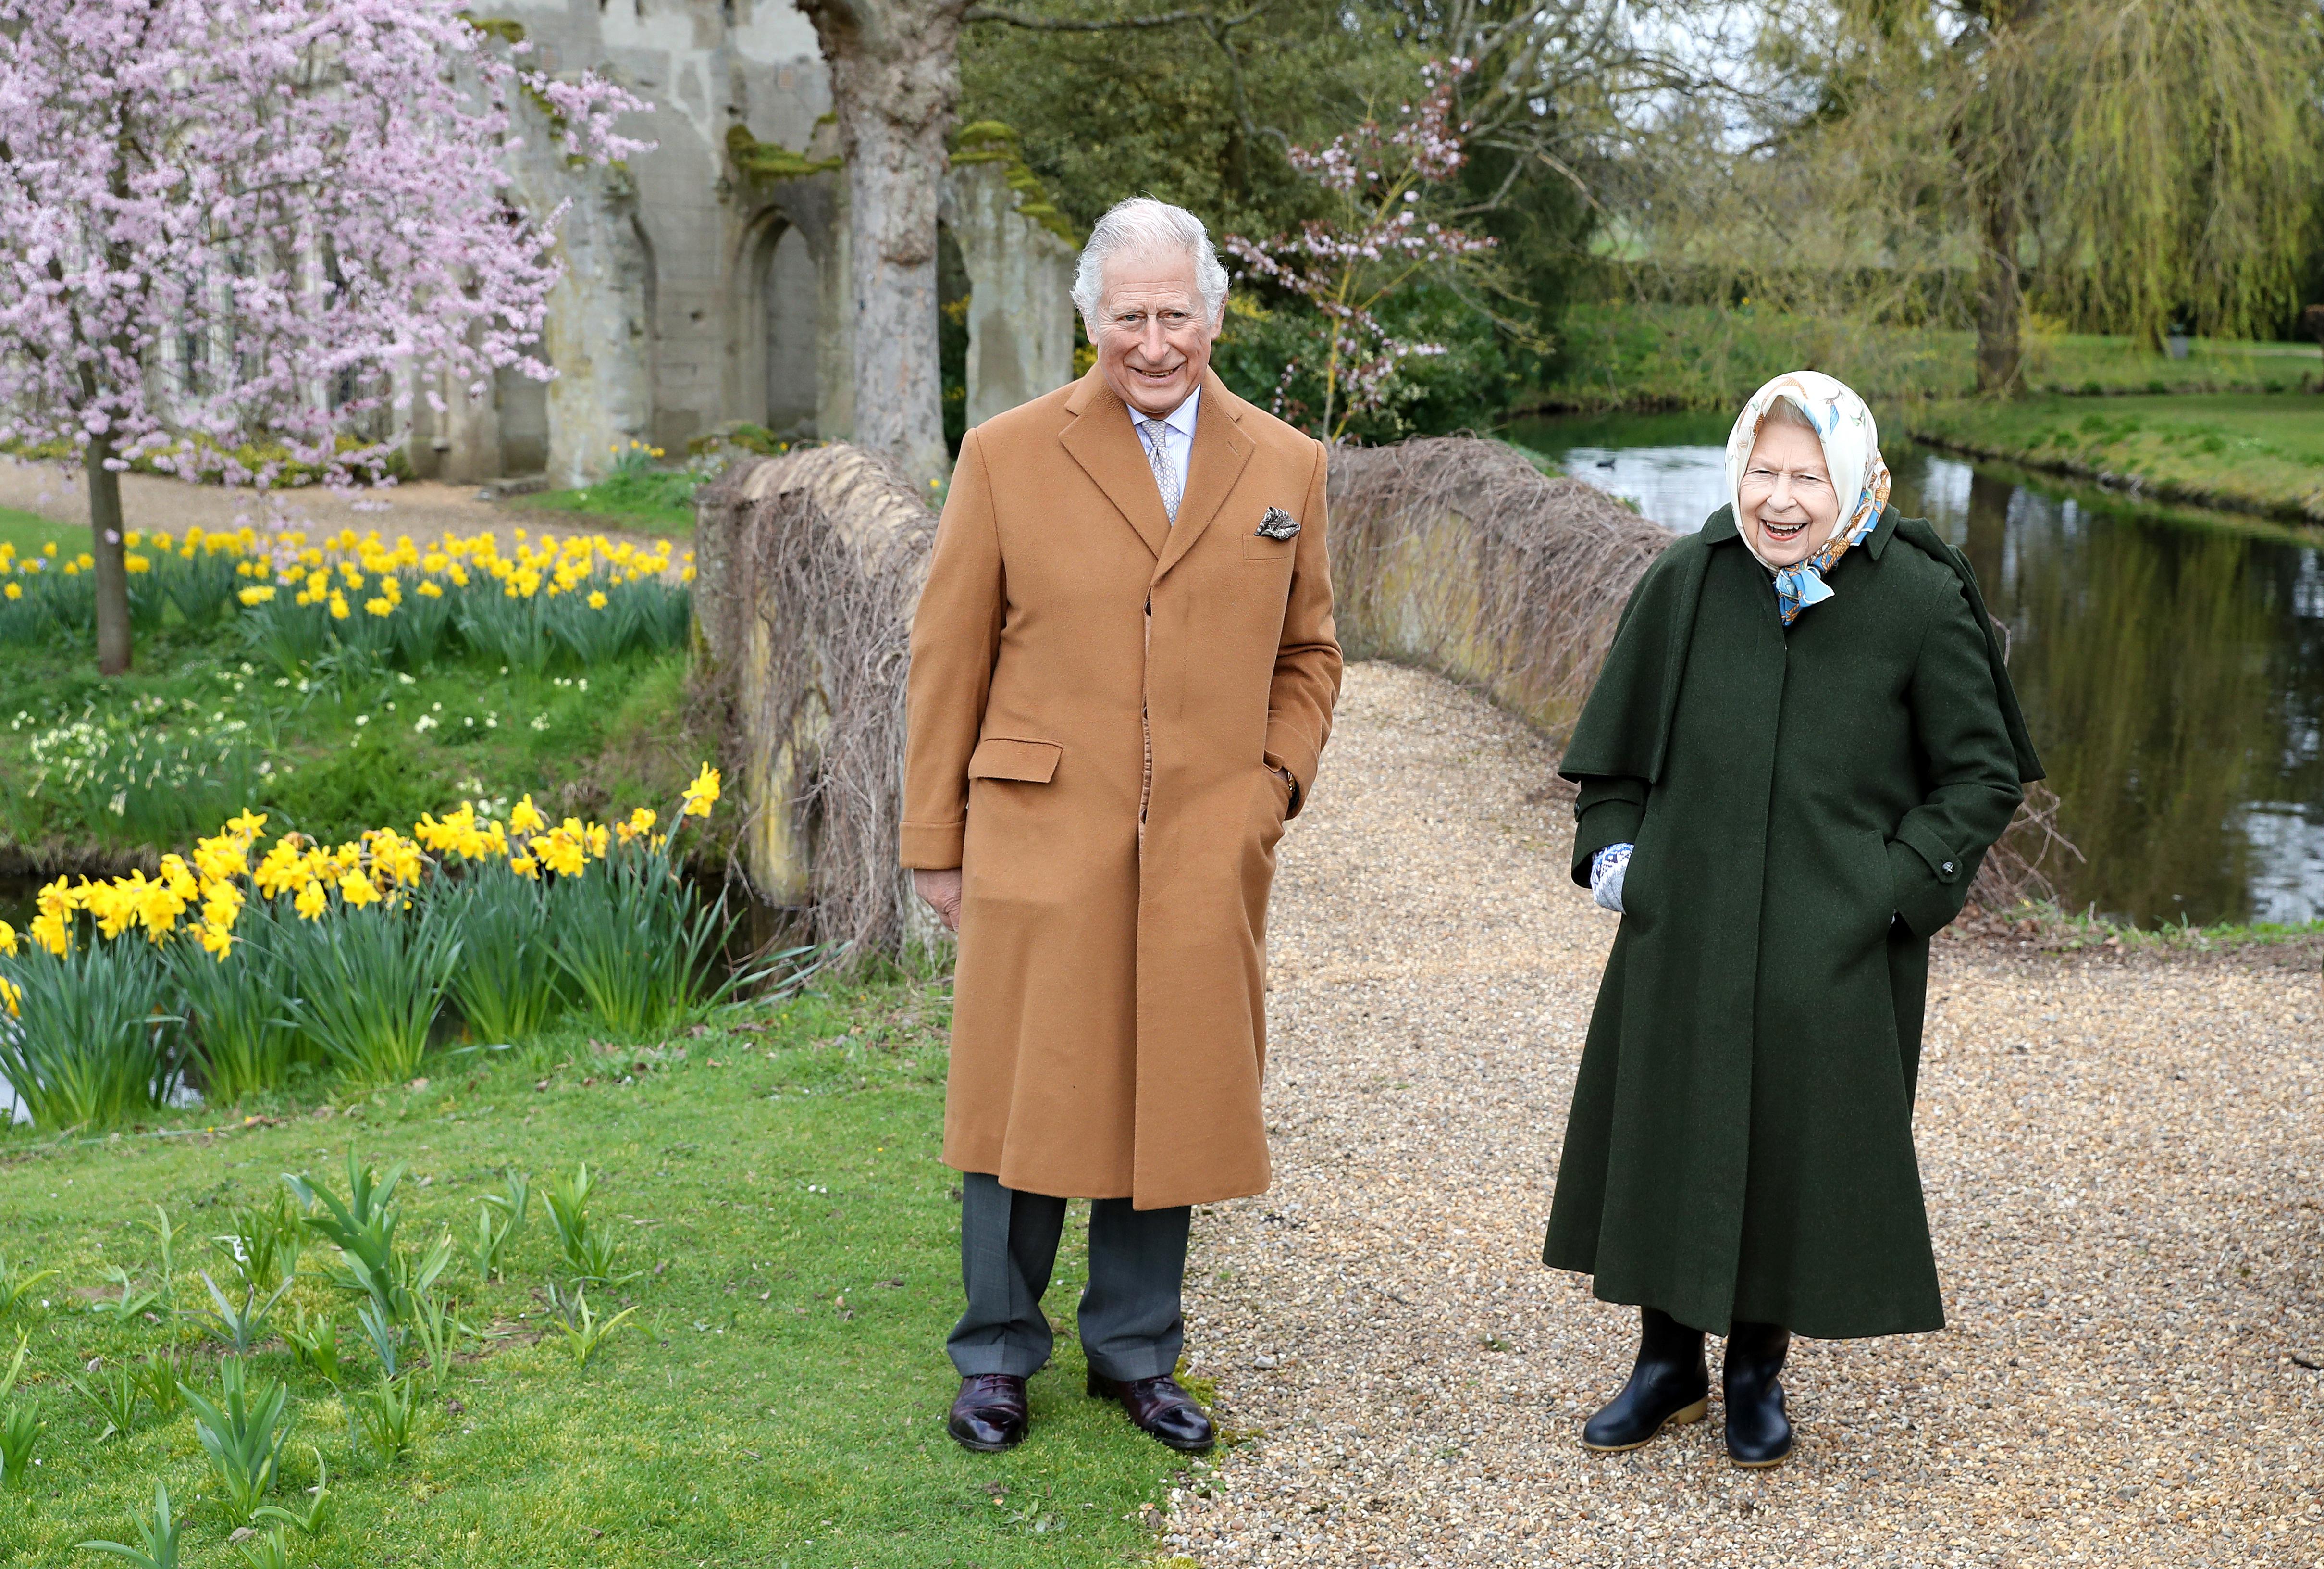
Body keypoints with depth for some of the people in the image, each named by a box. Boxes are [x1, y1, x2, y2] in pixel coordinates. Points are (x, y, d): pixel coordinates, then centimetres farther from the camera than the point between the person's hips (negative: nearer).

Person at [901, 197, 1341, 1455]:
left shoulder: (1284, 466, 8)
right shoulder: (1008, 456, 1)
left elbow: (1307, 654, 17)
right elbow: (947, 661, 3)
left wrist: (1275, 787, 3)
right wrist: (937, 843, 2)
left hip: (1207, 858, 2)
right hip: (1043, 843, -2)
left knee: (1171, 1103, 10)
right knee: (1026, 1102, 4)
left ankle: (1135, 1352, 27)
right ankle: (997, 1355, 22)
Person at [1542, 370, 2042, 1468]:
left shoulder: (1920, 602, -9)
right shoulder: (1686, 585, -2)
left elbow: (1984, 773, -1)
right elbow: (1616, 740, 13)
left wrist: (1900, 883, -10)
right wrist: (1610, 845, 2)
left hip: (1835, 950, -2)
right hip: (1685, 927, 2)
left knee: (1799, 1147, 8)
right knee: (1665, 1132, 10)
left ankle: (1758, 1371, 29)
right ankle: (1669, 1360, 30)